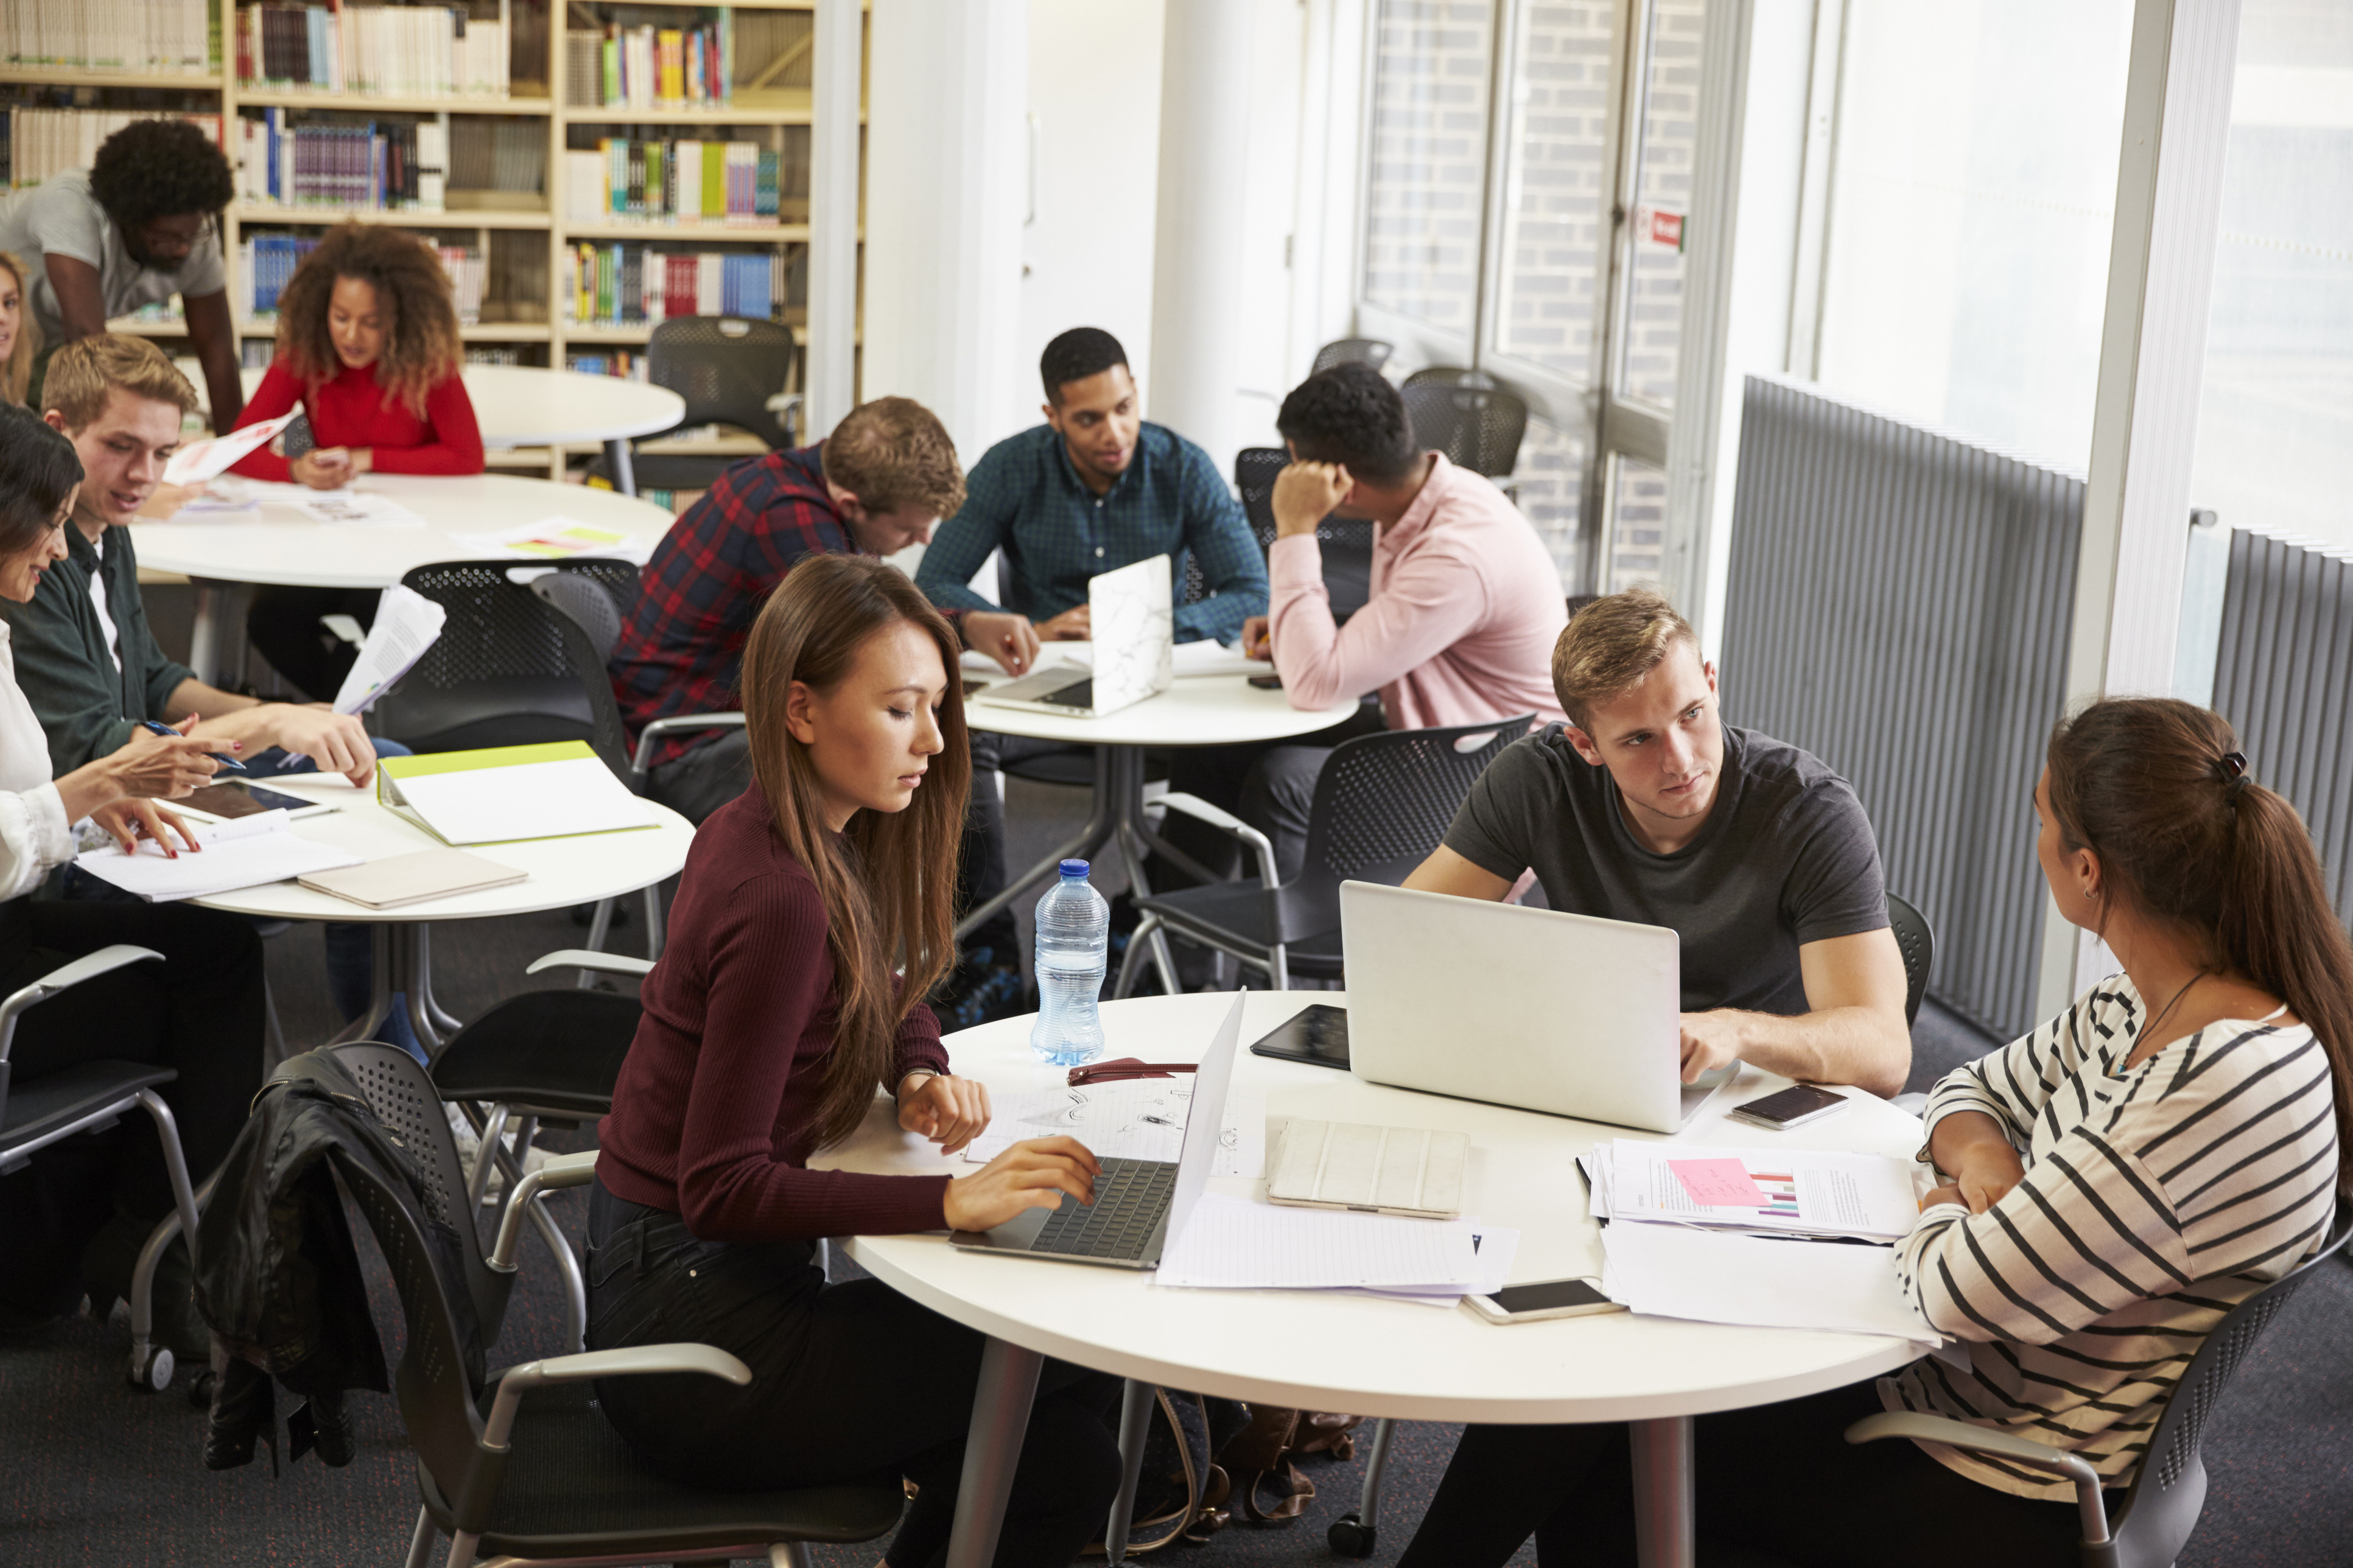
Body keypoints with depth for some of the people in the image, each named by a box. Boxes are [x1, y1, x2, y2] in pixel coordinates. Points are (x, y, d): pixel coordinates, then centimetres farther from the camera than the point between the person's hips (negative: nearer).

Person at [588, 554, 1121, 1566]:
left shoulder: (759, 833, 3)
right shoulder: (780, 903, -25)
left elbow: (889, 1001, 21)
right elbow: (723, 1189, -26)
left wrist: (923, 1076, -1)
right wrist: (950, 1201, -32)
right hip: (693, 1333, -9)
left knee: (1067, 1451, 0)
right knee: (1078, 1377, -7)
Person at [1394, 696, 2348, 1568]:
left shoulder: (2229, 1085, -30)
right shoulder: (2139, 1004, 0)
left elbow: (1965, 1294, -30)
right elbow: (1972, 1092, 17)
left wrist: (1945, 1207, -7)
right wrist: (1979, 1154, -7)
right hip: (1946, 1391, 8)